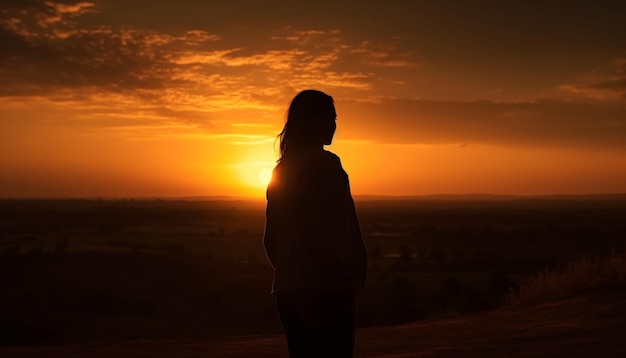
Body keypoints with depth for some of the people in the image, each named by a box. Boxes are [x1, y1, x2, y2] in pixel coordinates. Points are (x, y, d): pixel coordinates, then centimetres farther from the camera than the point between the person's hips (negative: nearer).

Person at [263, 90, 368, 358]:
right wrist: (356, 276, -3)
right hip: (327, 288, -8)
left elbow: (270, 237, 16)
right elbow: (345, 231, -15)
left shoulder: (281, 170, 13)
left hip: (287, 289, 8)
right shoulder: (326, 165, -10)